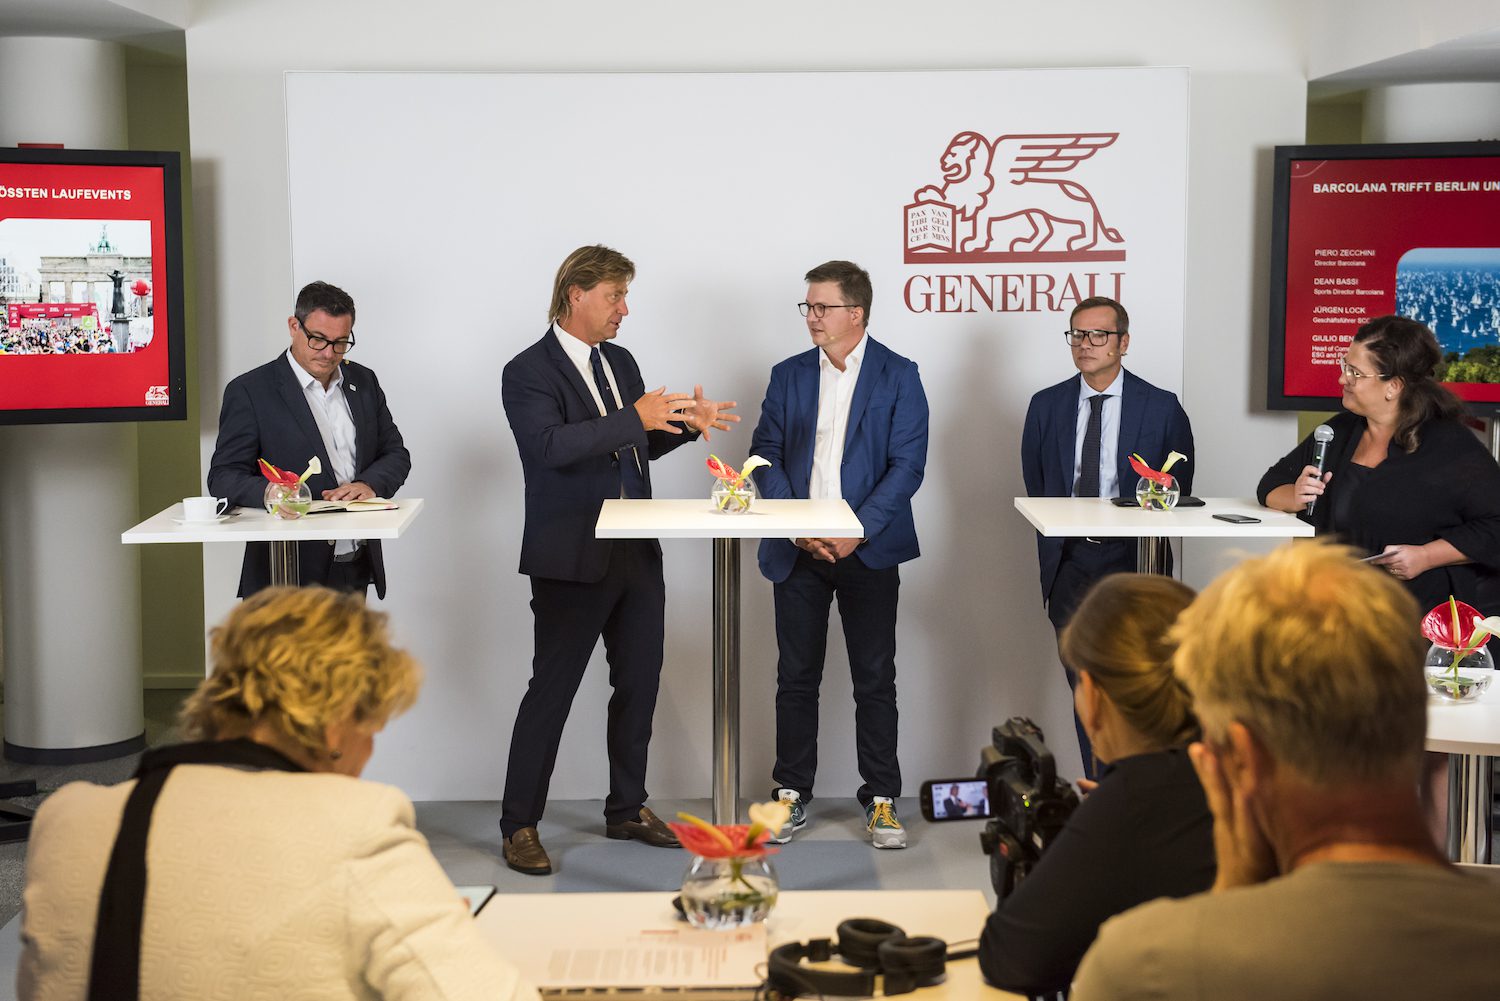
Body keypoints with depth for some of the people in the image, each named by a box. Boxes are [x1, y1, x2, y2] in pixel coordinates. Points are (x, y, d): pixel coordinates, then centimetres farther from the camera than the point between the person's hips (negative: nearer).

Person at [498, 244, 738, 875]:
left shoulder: (620, 362, 14)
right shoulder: (528, 373, -10)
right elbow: (552, 445, -26)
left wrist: (686, 422, 3)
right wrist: (636, 418, -30)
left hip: (637, 555, 7)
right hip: (573, 560, -7)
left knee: (639, 683, 13)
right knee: (551, 690, -2)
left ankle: (627, 809, 27)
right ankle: (519, 827, 8)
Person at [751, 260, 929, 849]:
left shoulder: (898, 376, 0)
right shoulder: (788, 376, 10)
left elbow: (907, 463, -6)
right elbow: (766, 454, 5)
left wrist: (858, 530, -16)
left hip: (867, 550, -2)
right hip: (798, 551, 3)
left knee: (875, 679, 2)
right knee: (796, 677, 6)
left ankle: (881, 800, 11)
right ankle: (792, 795, 16)